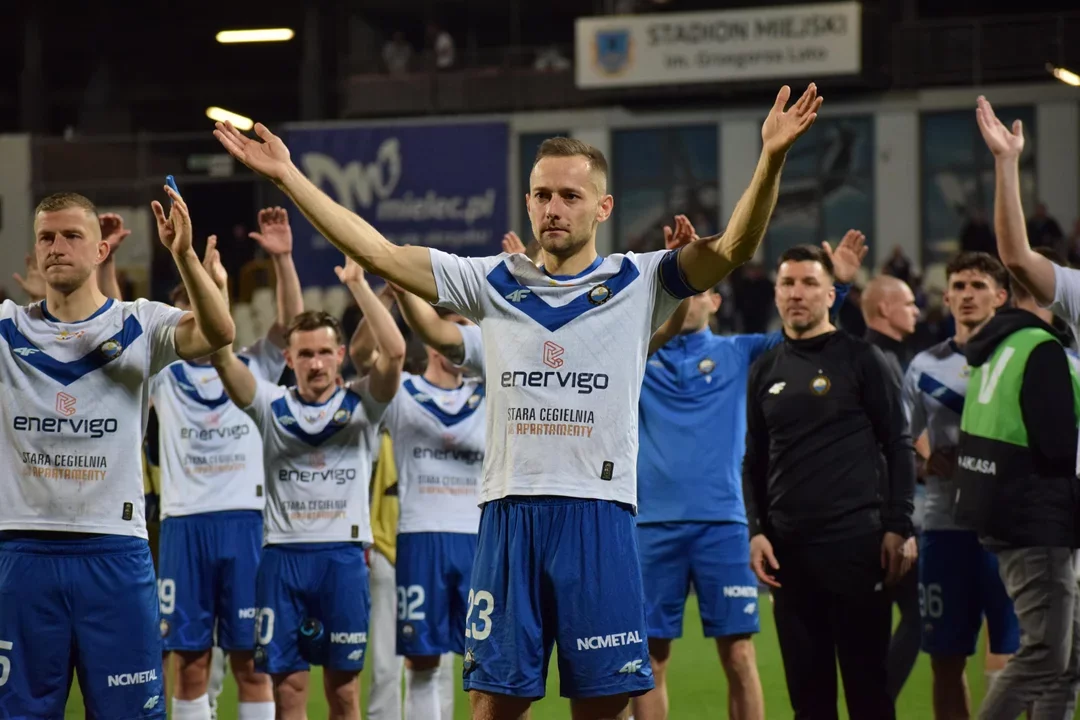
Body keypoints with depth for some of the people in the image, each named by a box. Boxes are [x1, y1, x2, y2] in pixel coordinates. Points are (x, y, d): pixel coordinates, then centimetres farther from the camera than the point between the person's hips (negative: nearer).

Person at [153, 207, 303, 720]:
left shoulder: (253, 367, 10)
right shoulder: (164, 374, 9)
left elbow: (291, 321, -4)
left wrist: (282, 258, -19)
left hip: (245, 521, 0)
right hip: (184, 522, 0)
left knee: (250, 659, 2)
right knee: (190, 661, 3)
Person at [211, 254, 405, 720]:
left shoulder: (360, 404, 3)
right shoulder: (272, 406, 6)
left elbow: (394, 351, -13)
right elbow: (222, 356, -7)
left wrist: (358, 284, -15)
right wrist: (217, 291, -19)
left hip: (343, 554, -1)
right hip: (283, 554, 1)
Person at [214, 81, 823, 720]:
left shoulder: (639, 283, 3)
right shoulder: (492, 282, 9)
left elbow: (733, 248, -10)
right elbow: (375, 251, 8)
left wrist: (772, 159, -26)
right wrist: (286, 175, 4)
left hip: (600, 515, -2)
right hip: (509, 511, 2)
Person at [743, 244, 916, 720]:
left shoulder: (861, 360, 0)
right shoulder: (765, 371, 13)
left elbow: (898, 448, -1)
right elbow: (754, 462, 16)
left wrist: (899, 529, -8)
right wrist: (755, 531, 4)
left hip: (854, 542, -4)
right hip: (788, 547, 4)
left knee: (866, 681, -3)